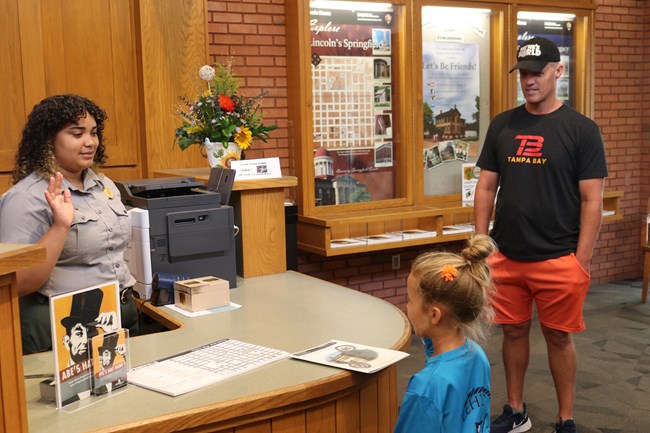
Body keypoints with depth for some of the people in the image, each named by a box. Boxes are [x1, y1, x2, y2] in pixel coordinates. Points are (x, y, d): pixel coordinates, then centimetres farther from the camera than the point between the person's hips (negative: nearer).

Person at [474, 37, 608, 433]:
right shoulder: (502, 126, 6)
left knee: (558, 337, 7)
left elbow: (592, 200, -6)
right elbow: (487, 186, 9)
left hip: (558, 259, -3)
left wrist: (582, 262, -11)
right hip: (506, 256, 4)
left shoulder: (581, 130, -5)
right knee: (514, 331, 14)